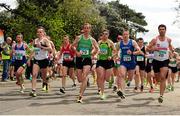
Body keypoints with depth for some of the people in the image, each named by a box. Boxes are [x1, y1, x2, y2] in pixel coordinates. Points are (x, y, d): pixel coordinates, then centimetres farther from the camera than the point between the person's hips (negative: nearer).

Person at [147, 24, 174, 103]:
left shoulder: (168, 39, 1)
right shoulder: (155, 40, -5)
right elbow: (148, 48, -2)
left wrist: (172, 50, 3)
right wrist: (153, 49, -22)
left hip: (165, 61, -1)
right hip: (156, 60, 1)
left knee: (163, 77, -16)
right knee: (157, 76, 14)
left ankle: (161, 95, -19)